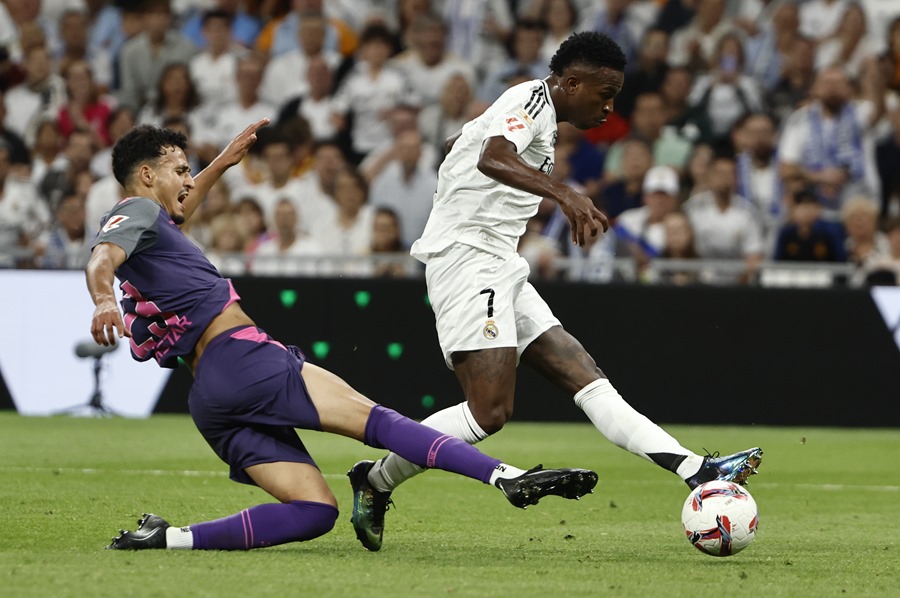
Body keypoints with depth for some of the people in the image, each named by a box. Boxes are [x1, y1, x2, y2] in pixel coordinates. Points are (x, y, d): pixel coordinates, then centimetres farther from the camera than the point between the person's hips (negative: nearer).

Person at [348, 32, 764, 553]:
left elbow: (457, 143, 37)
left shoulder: (530, 108, 20)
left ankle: (695, 470, -10)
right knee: (490, 412, -18)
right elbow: (492, 158, -33)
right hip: (468, 258, -11)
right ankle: (376, 482, -4)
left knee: (585, 376, -1)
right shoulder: (532, 100, -10)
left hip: (500, 269, 11)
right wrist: (563, 193, -46)